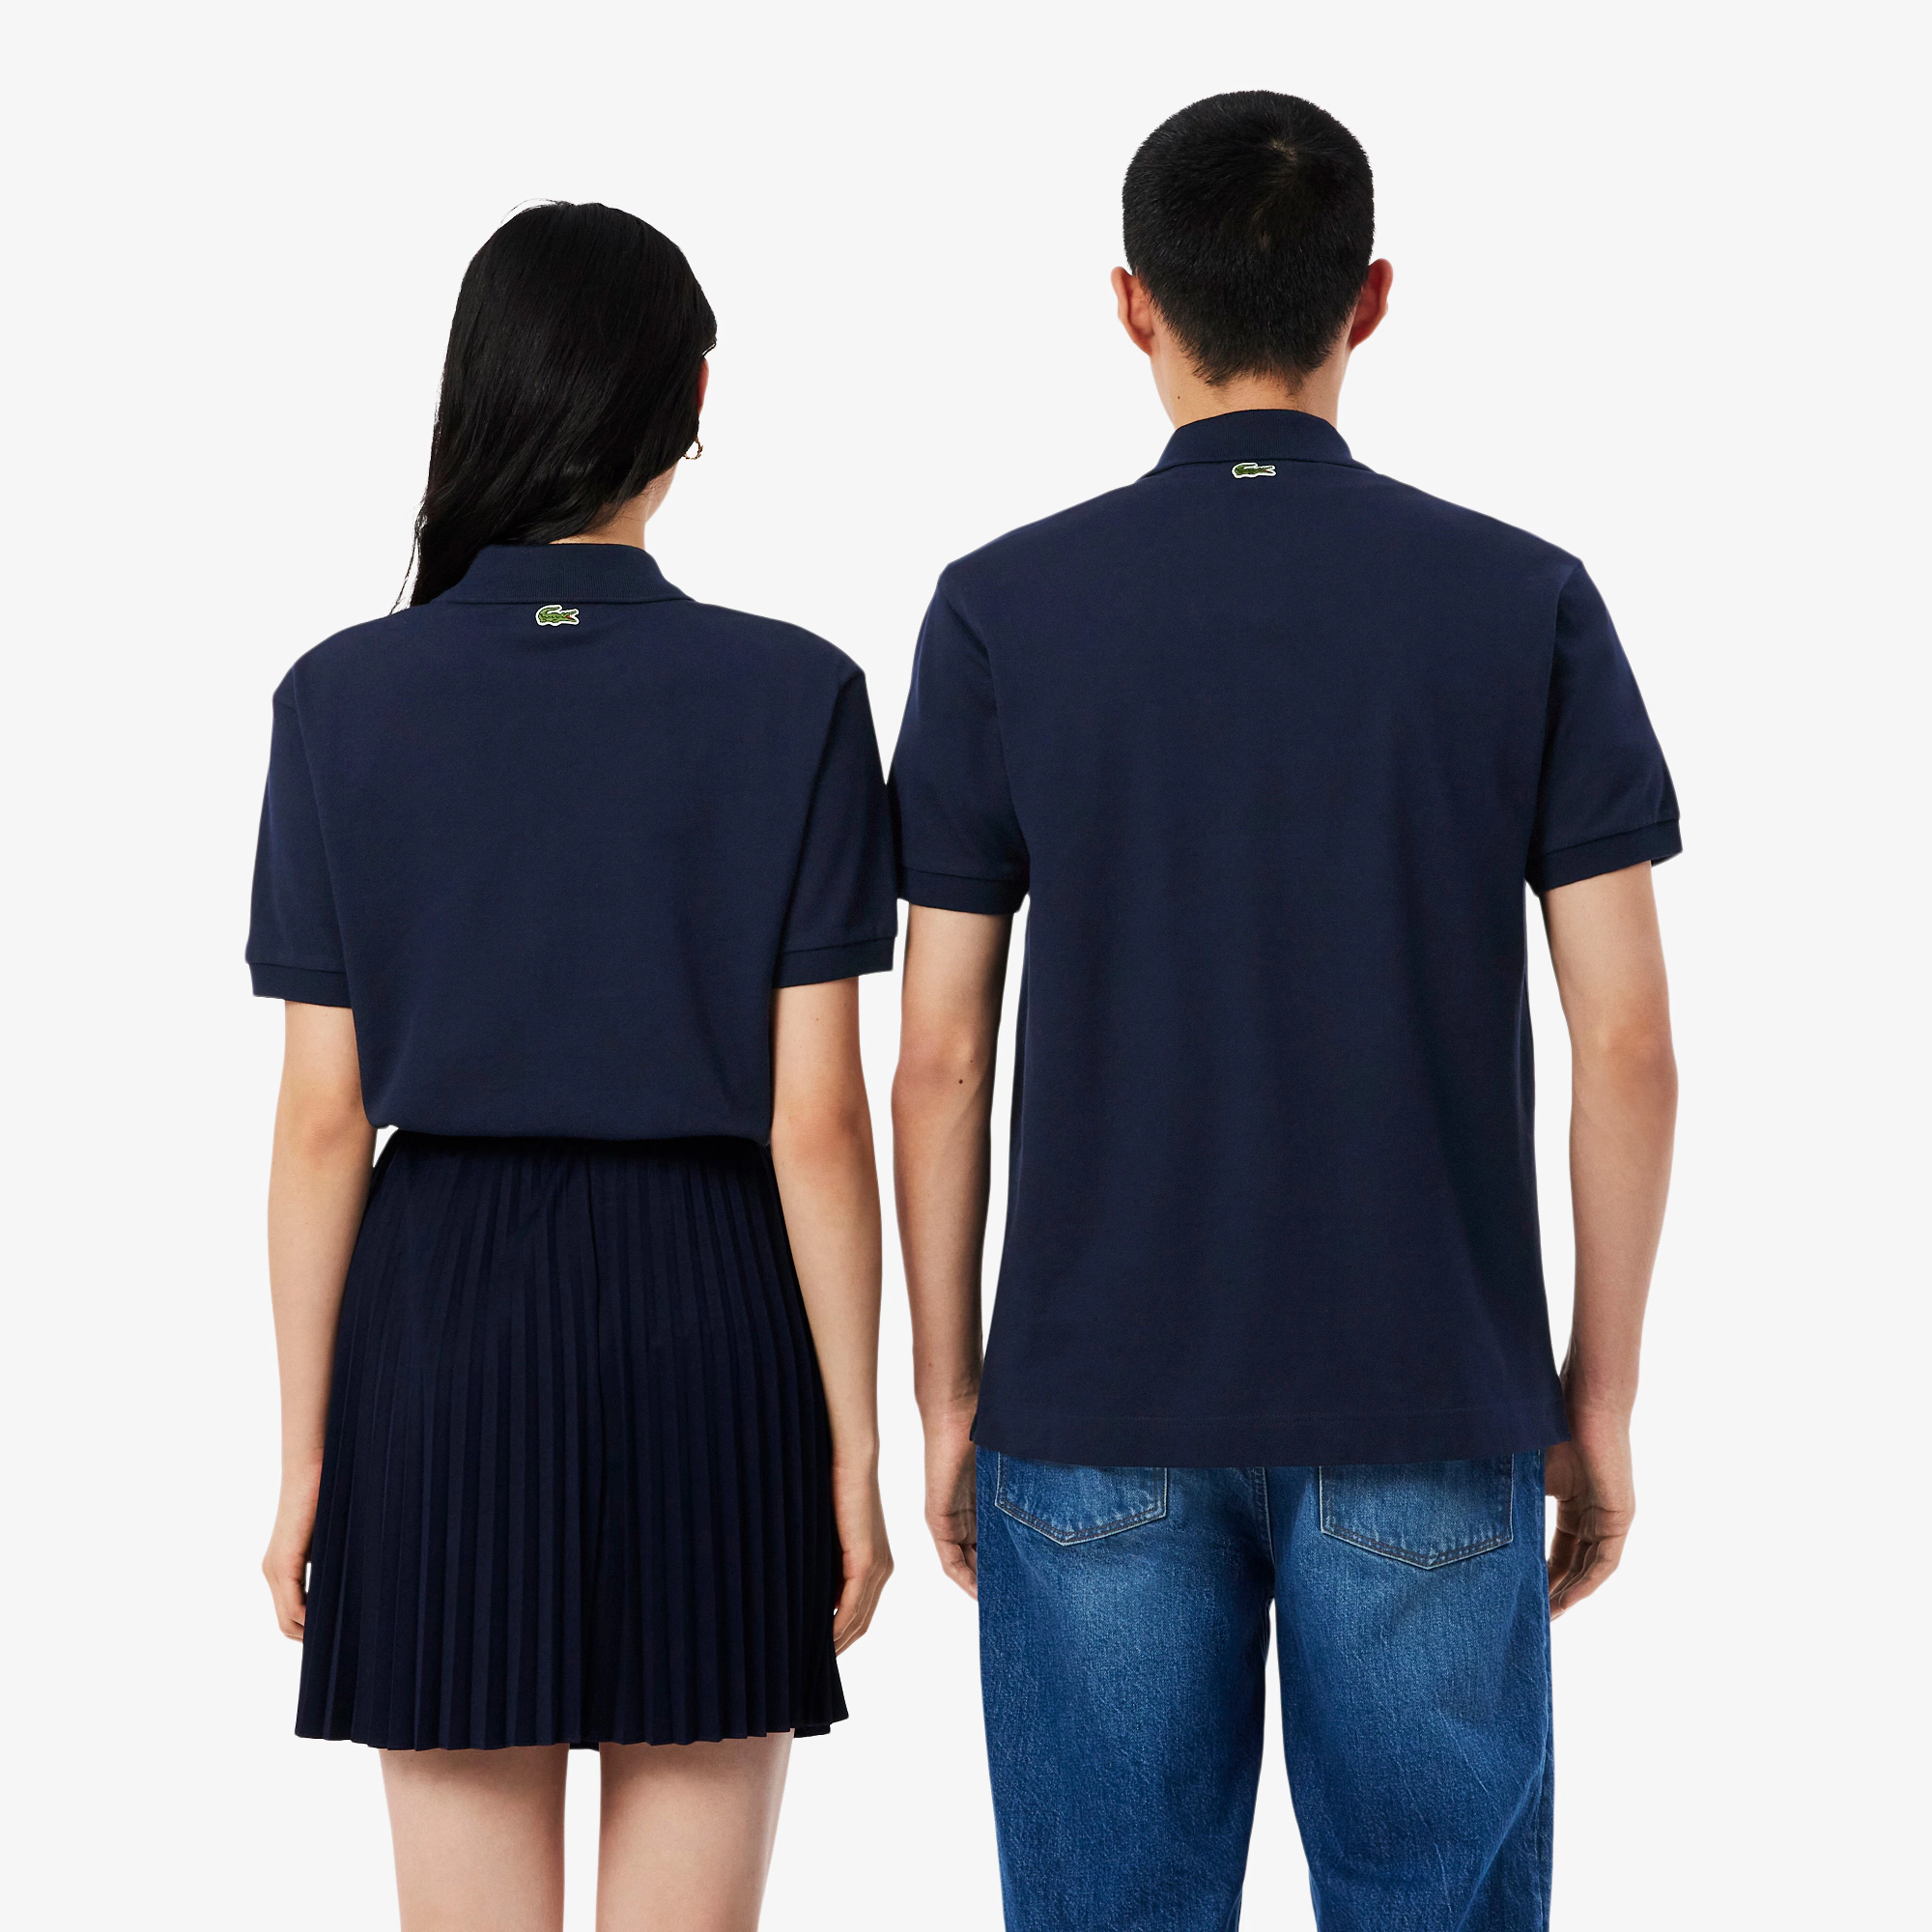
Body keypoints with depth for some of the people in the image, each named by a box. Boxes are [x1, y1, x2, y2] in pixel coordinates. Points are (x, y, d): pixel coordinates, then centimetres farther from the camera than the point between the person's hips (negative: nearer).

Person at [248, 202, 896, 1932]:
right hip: (711, 1320, -1)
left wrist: (306, 1450, 5)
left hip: (444, 1318, 1)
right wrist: (853, 1450, 0)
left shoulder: (348, 701, -4)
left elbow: (322, 1119, -3)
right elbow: (814, 1118, -7)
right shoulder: (791, 699, -6)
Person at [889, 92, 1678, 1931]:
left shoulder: (1004, 611, -3)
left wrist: (947, 1394, 8)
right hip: (1427, 1420, 0)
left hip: (1101, 1421, 0)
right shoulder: (1528, 605, -3)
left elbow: (940, 1055, -2)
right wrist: (1601, 1399, 5)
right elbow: (1626, 1040, -4)